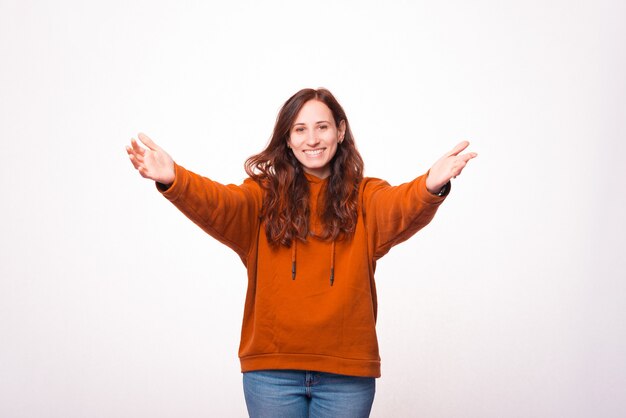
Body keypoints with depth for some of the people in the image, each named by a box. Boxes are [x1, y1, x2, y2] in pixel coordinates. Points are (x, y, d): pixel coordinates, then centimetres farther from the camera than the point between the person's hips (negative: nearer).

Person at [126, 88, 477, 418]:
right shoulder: (265, 194, 5)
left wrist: (431, 188, -40)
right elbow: (218, 204, -14)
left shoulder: (364, 197, 4)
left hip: (346, 371, 0)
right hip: (271, 367, 0)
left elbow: (399, 209, -17)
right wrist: (173, 180, -35)